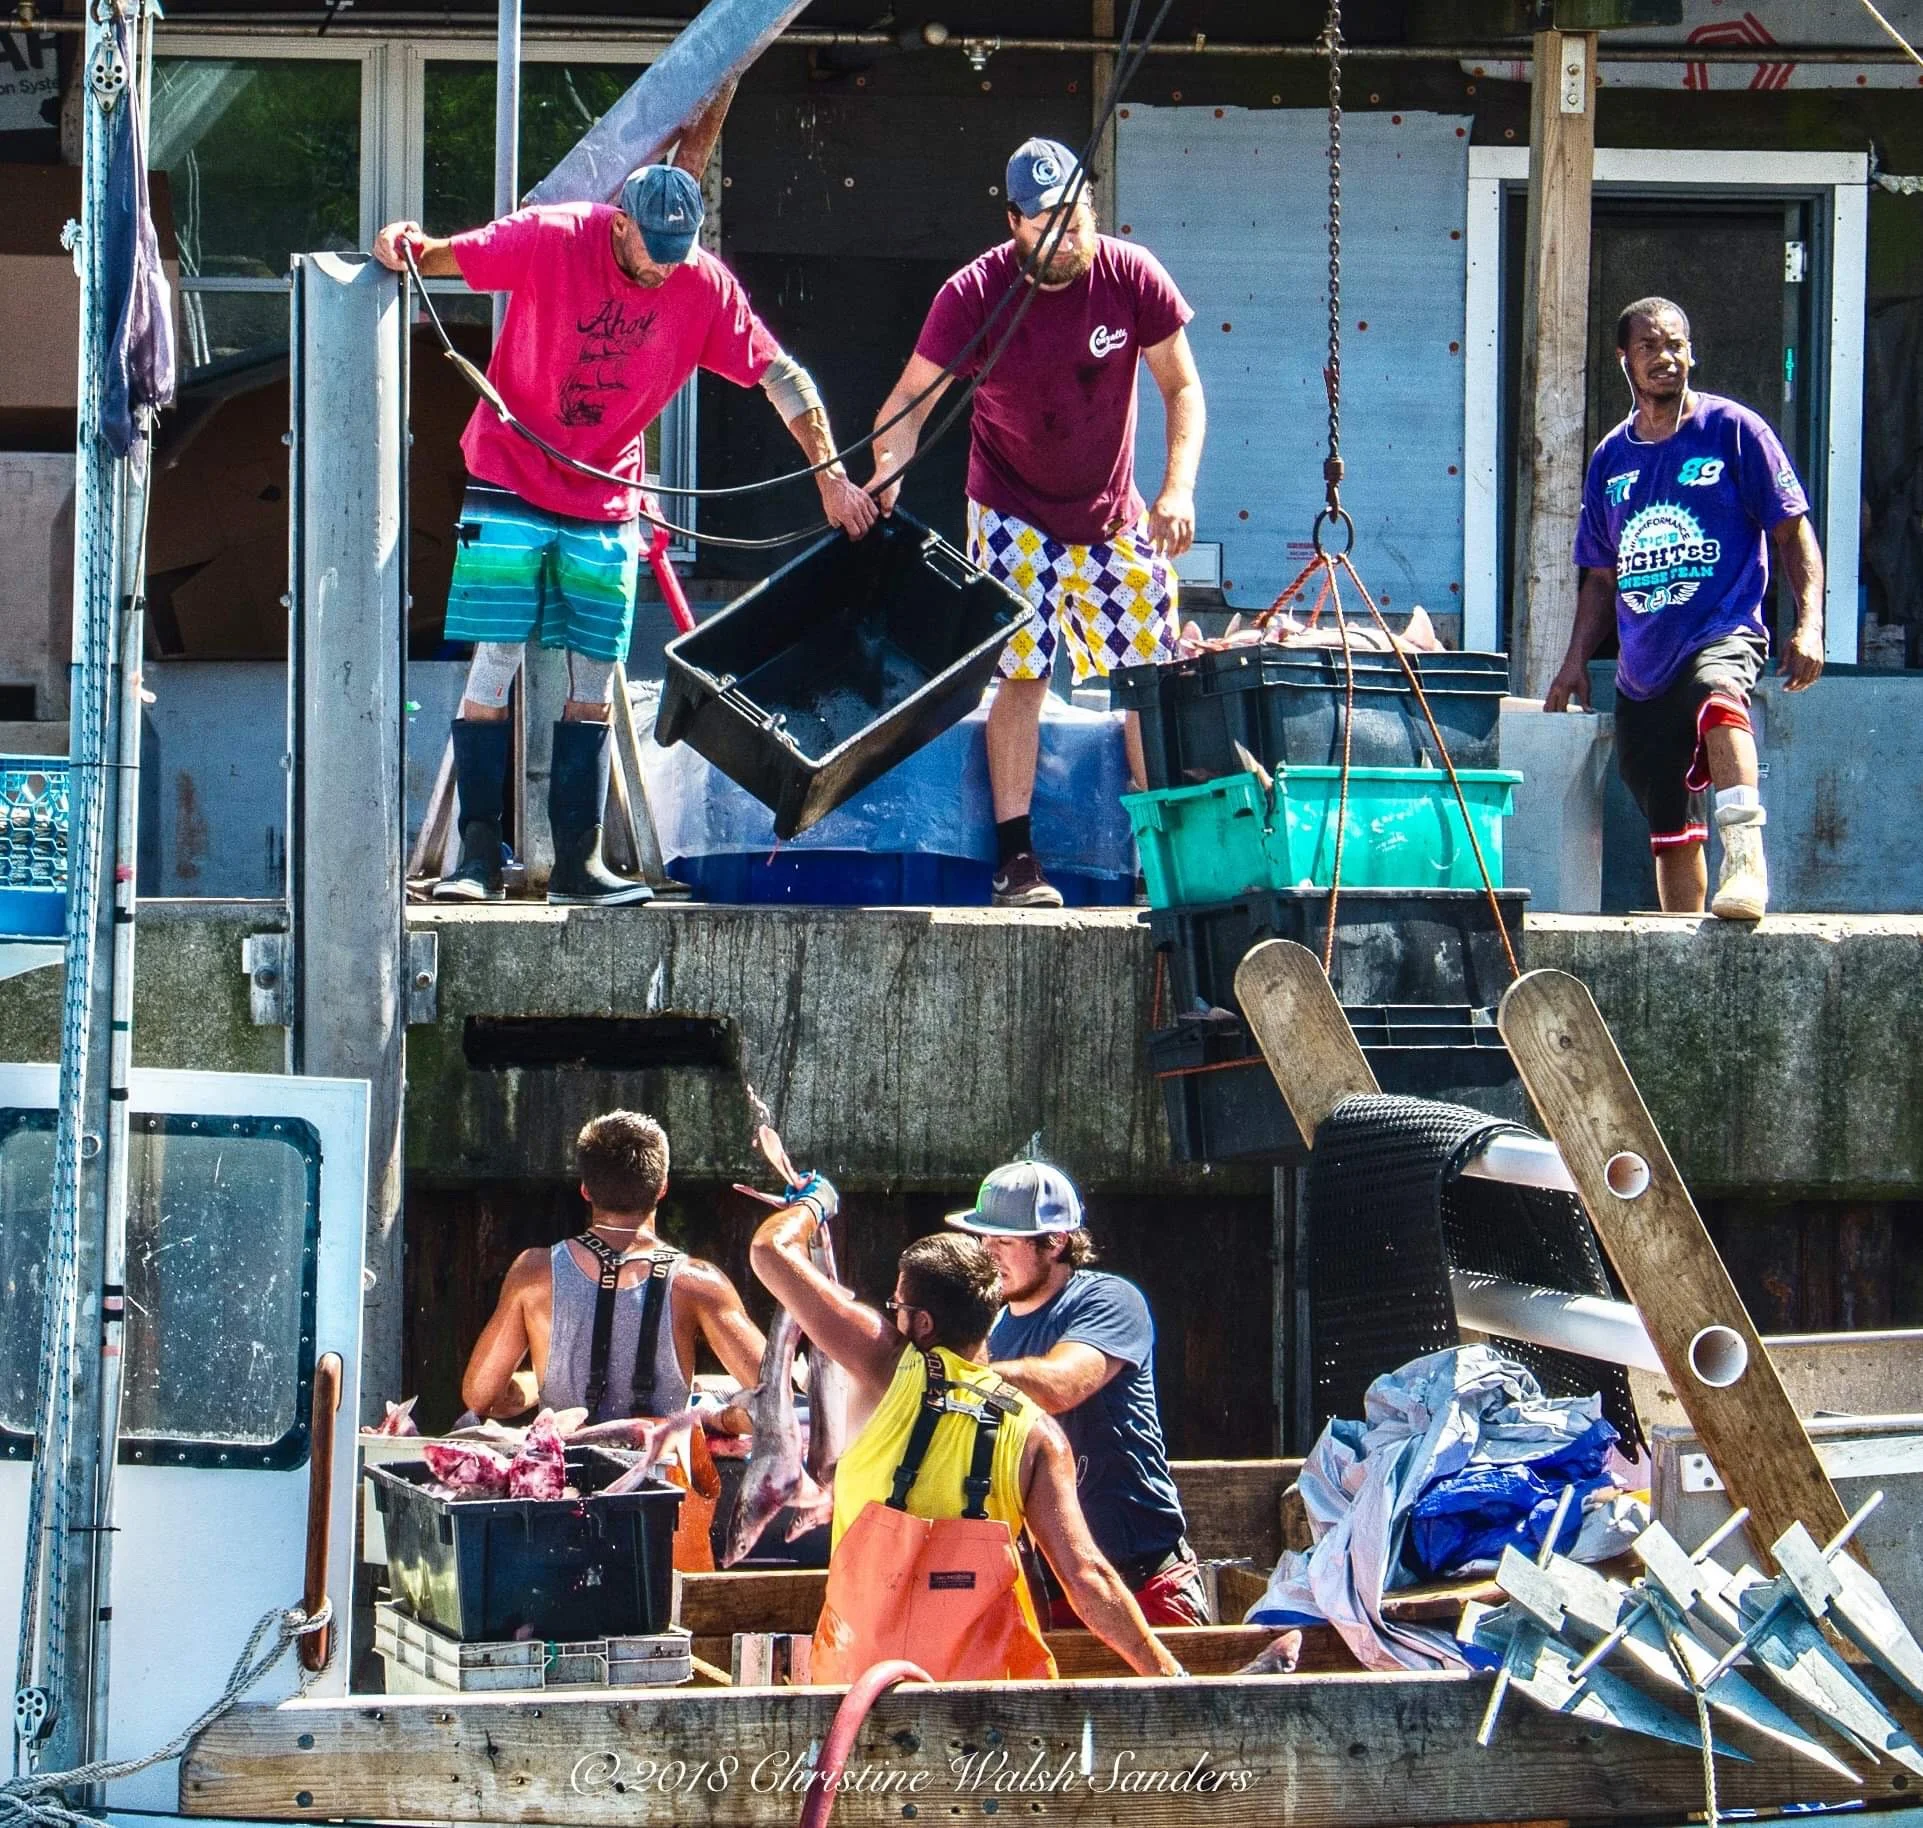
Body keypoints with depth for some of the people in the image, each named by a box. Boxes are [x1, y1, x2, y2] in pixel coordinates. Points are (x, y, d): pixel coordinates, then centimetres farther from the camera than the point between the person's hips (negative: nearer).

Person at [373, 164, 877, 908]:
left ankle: (577, 862, 6)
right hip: (511, 484, -3)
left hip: (607, 504, 3)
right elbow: (447, 256, -5)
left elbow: (780, 373, -1)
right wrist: (406, 246, -28)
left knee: (595, 680, 2)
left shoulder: (705, 287, -7)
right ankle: (478, 857, -4)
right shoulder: (550, 240, -14)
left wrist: (832, 476, -5)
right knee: (494, 665, -7)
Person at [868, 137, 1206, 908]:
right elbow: (911, 399, -16)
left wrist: (1179, 487, -17)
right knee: (1022, 672, -11)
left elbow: (1182, 387, -4)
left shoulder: (1132, 278, -13)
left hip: (1114, 518, 3)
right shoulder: (975, 295, -18)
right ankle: (1015, 858, -7)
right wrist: (888, 467, -35)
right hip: (1015, 516, -3)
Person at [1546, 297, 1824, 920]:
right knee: (1670, 827, 8)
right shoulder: (1612, 458, 15)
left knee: (1717, 695, -41)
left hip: (1723, 633, -6)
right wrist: (1577, 659, 13)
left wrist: (1809, 625, -12)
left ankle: (1746, 855, -53)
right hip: (1643, 669, 6)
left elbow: (1792, 531, 0)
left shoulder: (1734, 430, 1)